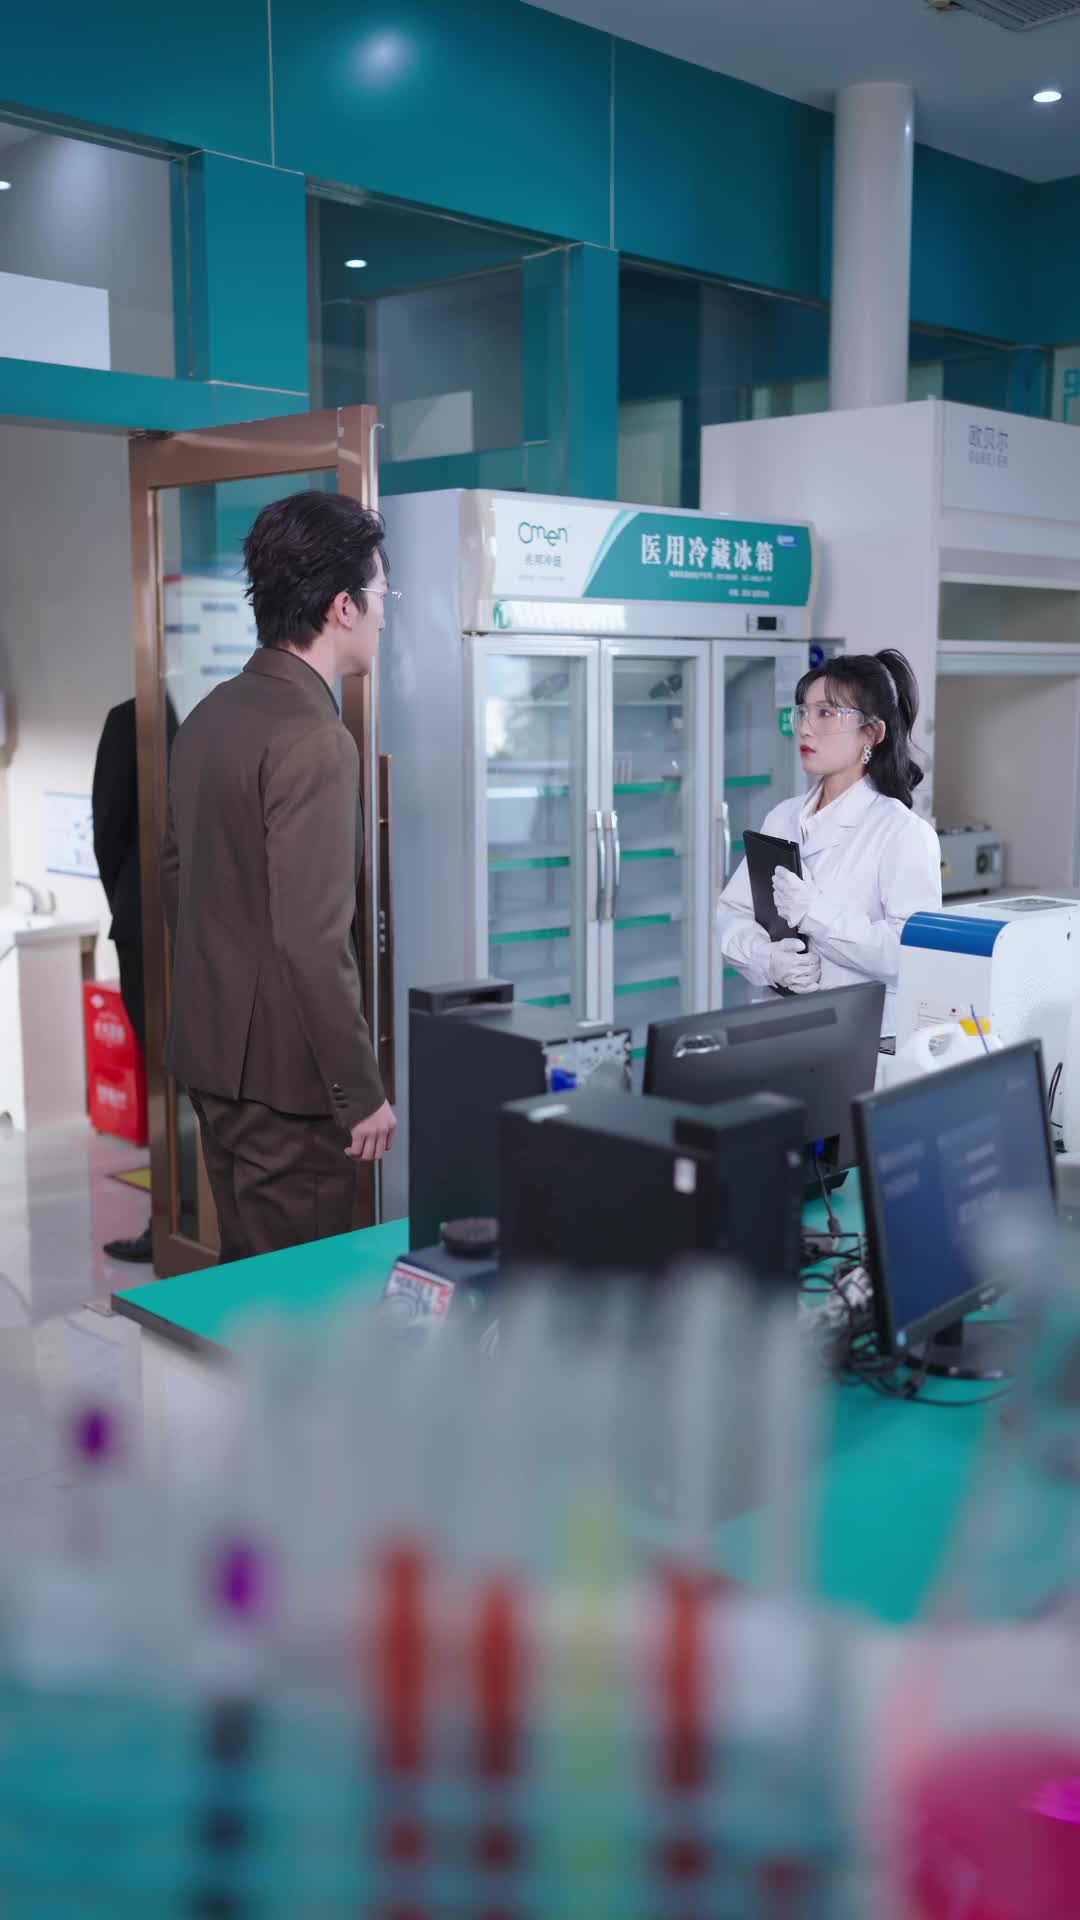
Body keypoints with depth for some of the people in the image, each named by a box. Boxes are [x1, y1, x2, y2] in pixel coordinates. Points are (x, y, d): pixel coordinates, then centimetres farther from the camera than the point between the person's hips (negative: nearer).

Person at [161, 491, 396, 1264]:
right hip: (284, 1066, -9)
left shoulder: (211, 715, 7)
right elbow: (313, 938, -24)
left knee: (246, 1274, 20)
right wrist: (363, 1091, -16)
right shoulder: (314, 740, -21)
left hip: (211, 1049, 9)